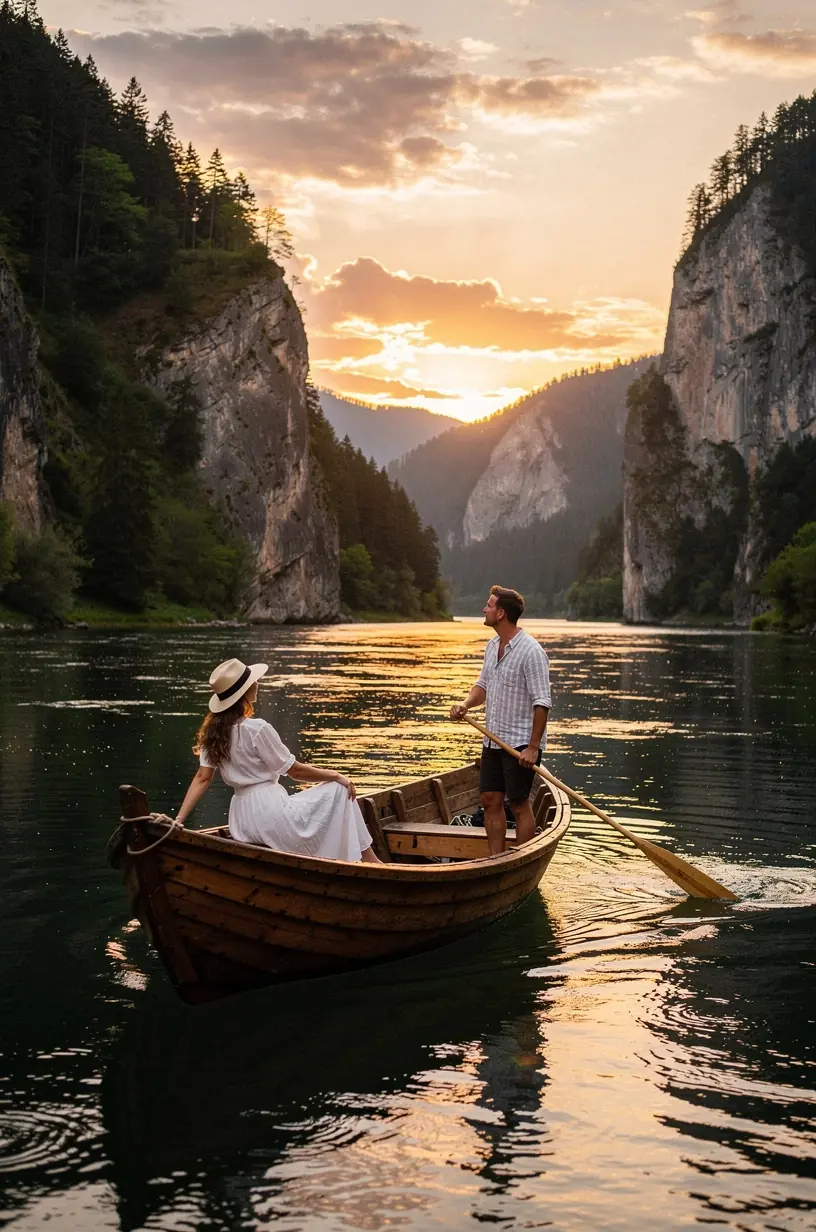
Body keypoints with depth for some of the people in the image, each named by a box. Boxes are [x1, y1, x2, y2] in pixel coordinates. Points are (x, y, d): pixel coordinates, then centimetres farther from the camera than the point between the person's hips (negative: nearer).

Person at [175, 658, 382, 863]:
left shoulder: (213, 731, 5)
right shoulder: (257, 729, -17)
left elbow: (202, 778, 0)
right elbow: (296, 771, -10)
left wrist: (178, 820, 2)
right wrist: (336, 775, 2)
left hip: (243, 823, 8)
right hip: (270, 814, -8)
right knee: (339, 789, 5)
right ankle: (368, 859, 7)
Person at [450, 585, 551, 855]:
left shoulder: (530, 651, -17)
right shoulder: (492, 645, 9)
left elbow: (542, 703, -19)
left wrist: (533, 747, -21)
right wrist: (466, 704, -1)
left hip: (521, 742, -8)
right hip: (493, 740, 8)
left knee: (519, 804, -2)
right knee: (490, 800, 9)